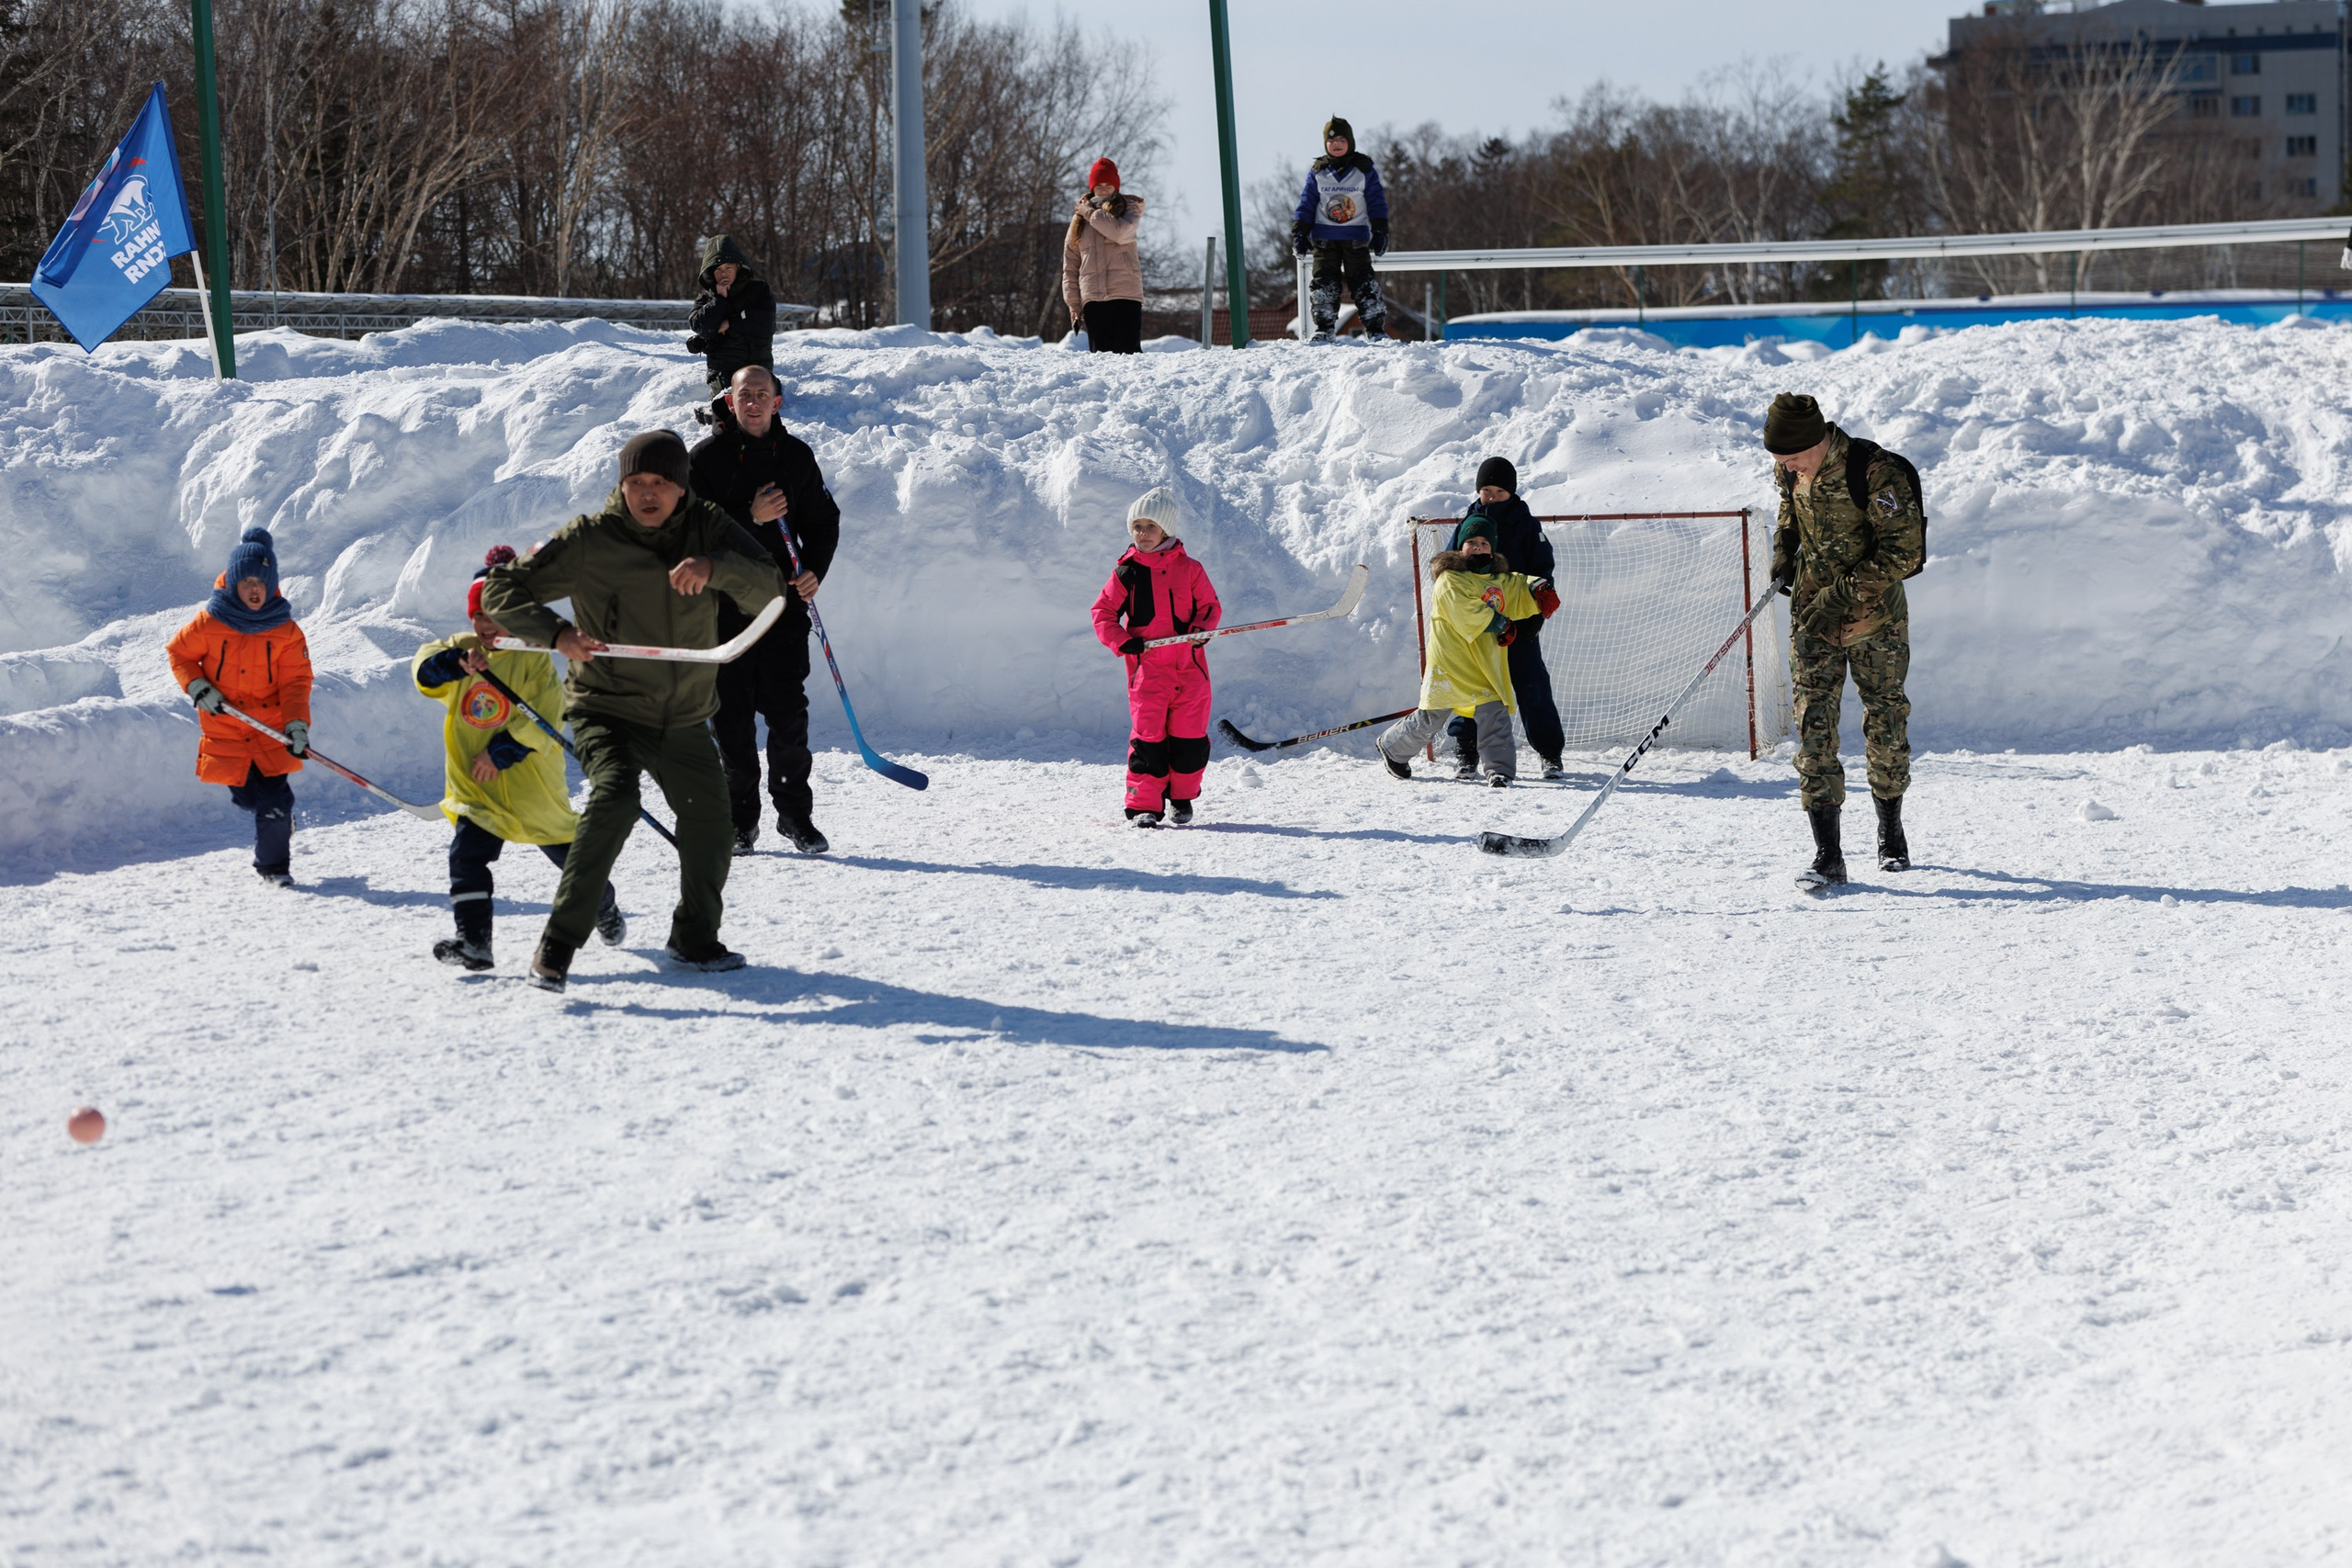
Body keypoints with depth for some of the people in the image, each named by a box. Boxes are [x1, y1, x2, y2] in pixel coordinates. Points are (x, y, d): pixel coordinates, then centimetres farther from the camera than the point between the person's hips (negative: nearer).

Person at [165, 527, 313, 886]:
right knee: (246, 796, 3)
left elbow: (296, 682, -5)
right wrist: (197, 687, -9)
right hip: (224, 729, 0)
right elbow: (178, 653, 7)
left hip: (271, 731, 0)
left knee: (274, 799, -8)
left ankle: (274, 865, 13)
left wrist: (297, 726, -18)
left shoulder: (285, 630, -5)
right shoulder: (209, 623, -7)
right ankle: (278, 819, 38)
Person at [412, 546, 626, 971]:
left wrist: (500, 752, -21)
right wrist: (457, 663, -29)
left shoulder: (533, 660, -6)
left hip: (531, 784, -3)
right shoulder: (460, 651, 7)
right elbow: (424, 669, -10)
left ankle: (605, 910, 39)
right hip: (475, 786, 3)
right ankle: (473, 940, -20)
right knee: (467, 854, -17)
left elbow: (542, 723, -13)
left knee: (569, 852, 12)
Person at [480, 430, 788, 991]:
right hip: (607, 708, -5)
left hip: (685, 718, 5)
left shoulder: (707, 528, -4)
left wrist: (716, 566, -35)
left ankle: (695, 938, 39)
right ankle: (558, 944, -23)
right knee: (615, 797, -28)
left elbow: (768, 590, -15)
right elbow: (501, 591, -10)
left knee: (709, 819, 14)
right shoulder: (590, 540, -13)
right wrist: (556, 633, -28)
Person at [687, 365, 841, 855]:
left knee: (788, 709, -4)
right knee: (732, 713, 1)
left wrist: (815, 570, -1)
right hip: (724, 603, -1)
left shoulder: (796, 455, 9)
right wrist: (750, 518, -19)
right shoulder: (706, 456, 0)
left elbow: (823, 520, 16)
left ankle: (795, 812, 8)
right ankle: (740, 819, 11)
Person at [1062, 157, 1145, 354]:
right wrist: (1073, 304, 8)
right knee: (1101, 355, -1)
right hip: (1092, 299, 3)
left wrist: (1091, 214, -5)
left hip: (1125, 295, -3)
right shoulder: (1080, 217, 17)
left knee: (1129, 352, -11)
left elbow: (1121, 232, -15)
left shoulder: (1129, 208, 9)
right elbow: (1070, 265, 16)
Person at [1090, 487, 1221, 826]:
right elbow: (1103, 613, 8)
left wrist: (1202, 628, -10)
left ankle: (1182, 797, 22)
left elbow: (1210, 605, 11)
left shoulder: (1188, 569, 5)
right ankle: (1144, 805, -4)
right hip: (1147, 668, -1)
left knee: (1189, 735, 3)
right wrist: (1122, 642, -8)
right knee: (1147, 736, -8)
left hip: (1189, 666, 1)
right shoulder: (1126, 572, 4)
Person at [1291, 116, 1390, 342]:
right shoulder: (1317, 173, 7)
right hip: (1324, 240, 2)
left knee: (1364, 284, -4)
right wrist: (1299, 233, 0)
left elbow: (1377, 203, 3)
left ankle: (1375, 329, 0)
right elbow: (1306, 204, 8)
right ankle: (1324, 329, 4)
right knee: (1324, 285, -3)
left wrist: (1380, 233, -5)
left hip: (1356, 240, -2)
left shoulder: (1364, 170, 3)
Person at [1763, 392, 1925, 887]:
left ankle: (1891, 831, 33)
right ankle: (1827, 856, -11)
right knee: (1813, 723, -8)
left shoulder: (1877, 473, -21)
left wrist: (1843, 594, -24)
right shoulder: (1791, 470, -2)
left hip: (1874, 617, -4)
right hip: (1812, 613, 4)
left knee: (1886, 721, 9)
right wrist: (1784, 549, 6)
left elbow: (1904, 552, -21)